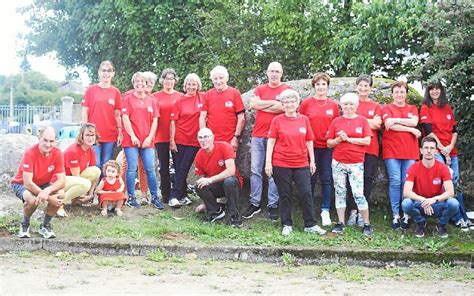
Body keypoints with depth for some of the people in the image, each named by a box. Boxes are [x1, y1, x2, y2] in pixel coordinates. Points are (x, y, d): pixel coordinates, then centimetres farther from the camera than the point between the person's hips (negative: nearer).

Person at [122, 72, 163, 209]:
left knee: (150, 169, 1)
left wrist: (150, 137, -3)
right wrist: (132, 136, -11)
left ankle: (154, 197, 7)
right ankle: (131, 197, 4)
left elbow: (155, 121, 8)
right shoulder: (128, 99, 4)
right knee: (132, 168, -2)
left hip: (147, 141, 2)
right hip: (131, 140, -2)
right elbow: (125, 118, -3)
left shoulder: (151, 100, 12)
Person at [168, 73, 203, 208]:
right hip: (180, 140, 0)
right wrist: (171, 140, -5)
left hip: (195, 140, 0)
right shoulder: (179, 101, 1)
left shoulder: (203, 98, 2)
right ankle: (181, 196, 12)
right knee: (179, 169, 3)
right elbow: (173, 122, 1)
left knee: (183, 169, -4)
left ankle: (175, 196, -3)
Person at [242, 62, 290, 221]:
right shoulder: (260, 89, 14)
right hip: (257, 135, 4)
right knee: (255, 171, 4)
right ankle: (254, 203, 11)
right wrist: (274, 101, -7)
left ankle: (273, 205, 5)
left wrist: (261, 105, -5)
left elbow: (282, 107, -15)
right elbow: (252, 104, -4)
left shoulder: (286, 89, 2)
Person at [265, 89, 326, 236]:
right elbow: (271, 141, -2)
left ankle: (310, 225, 9)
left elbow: (309, 141, 10)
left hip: (302, 164, 2)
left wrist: (312, 161, 8)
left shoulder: (304, 120, 6)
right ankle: (287, 225, 16)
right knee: (284, 195, 6)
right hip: (281, 164, -2)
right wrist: (268, 162, -7)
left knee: (306, 193, 0)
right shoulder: (277, 120, 0)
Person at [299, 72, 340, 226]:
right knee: (310, 179, 7)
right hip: (310, 146, -1)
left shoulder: (333, 105, 4)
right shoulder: (306, 103, 0)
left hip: (328, 147, 1)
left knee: (327, 179, 2)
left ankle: (325, 211, 9)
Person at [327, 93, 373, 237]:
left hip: (356, 163, -3)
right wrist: (338, 139, -12)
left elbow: (367, 141, -8)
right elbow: (329, 143, 8)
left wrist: (348, 139, -10)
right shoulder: (336, 121, 7)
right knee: (340, 192, 6)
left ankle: (367, 224, 3)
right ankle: (341, 223, 15)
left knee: (358, 194, -7)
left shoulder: (362, 120, 2)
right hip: (338, 163, 3)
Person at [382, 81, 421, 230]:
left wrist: (396, 120, -9)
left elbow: (414, 122, -4)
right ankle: (395, 216, -1)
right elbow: (389, 125, -9)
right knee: (395, 182, -6)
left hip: (410, 151, 2)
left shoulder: (413, 109, 17)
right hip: (392, 150, -2)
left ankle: (406, 216, 4)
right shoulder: (387, 108, 8)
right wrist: (411, 130, -7)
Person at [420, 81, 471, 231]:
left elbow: (454, 130, 13)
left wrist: (450, 146, -4)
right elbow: (429, 131, -7)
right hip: (436, 150, -4)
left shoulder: (447, 108, 16)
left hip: (450, 150, 5)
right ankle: (460, 218, -12)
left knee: (455, 183, 0)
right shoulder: (425, 108, 2)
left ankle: (463, 217, 1)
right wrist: (442, 149, -11)